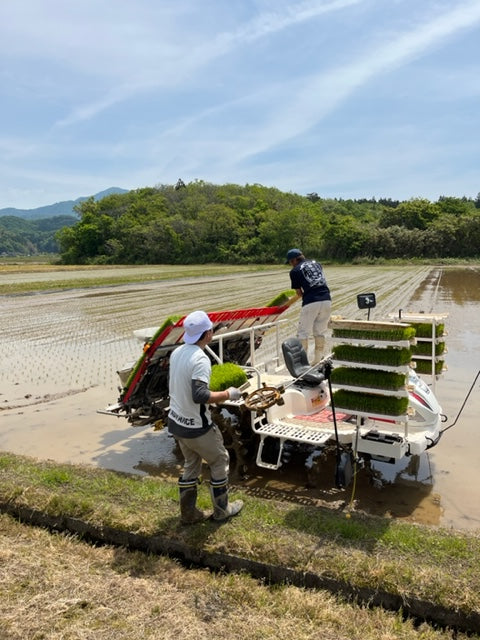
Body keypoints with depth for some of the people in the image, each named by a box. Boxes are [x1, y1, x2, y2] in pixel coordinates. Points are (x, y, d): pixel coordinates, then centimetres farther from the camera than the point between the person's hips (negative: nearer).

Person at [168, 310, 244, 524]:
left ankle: (188, 513, 32)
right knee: (220, 460, 15)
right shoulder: (200, 359, -25)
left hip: (176, 422, 8)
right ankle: (221, 509, 29)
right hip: (197, 427, -7)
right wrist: (227, 394, -20)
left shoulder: (177, 352, 1)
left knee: (191, 465, 23)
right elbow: (199, 395, -33)